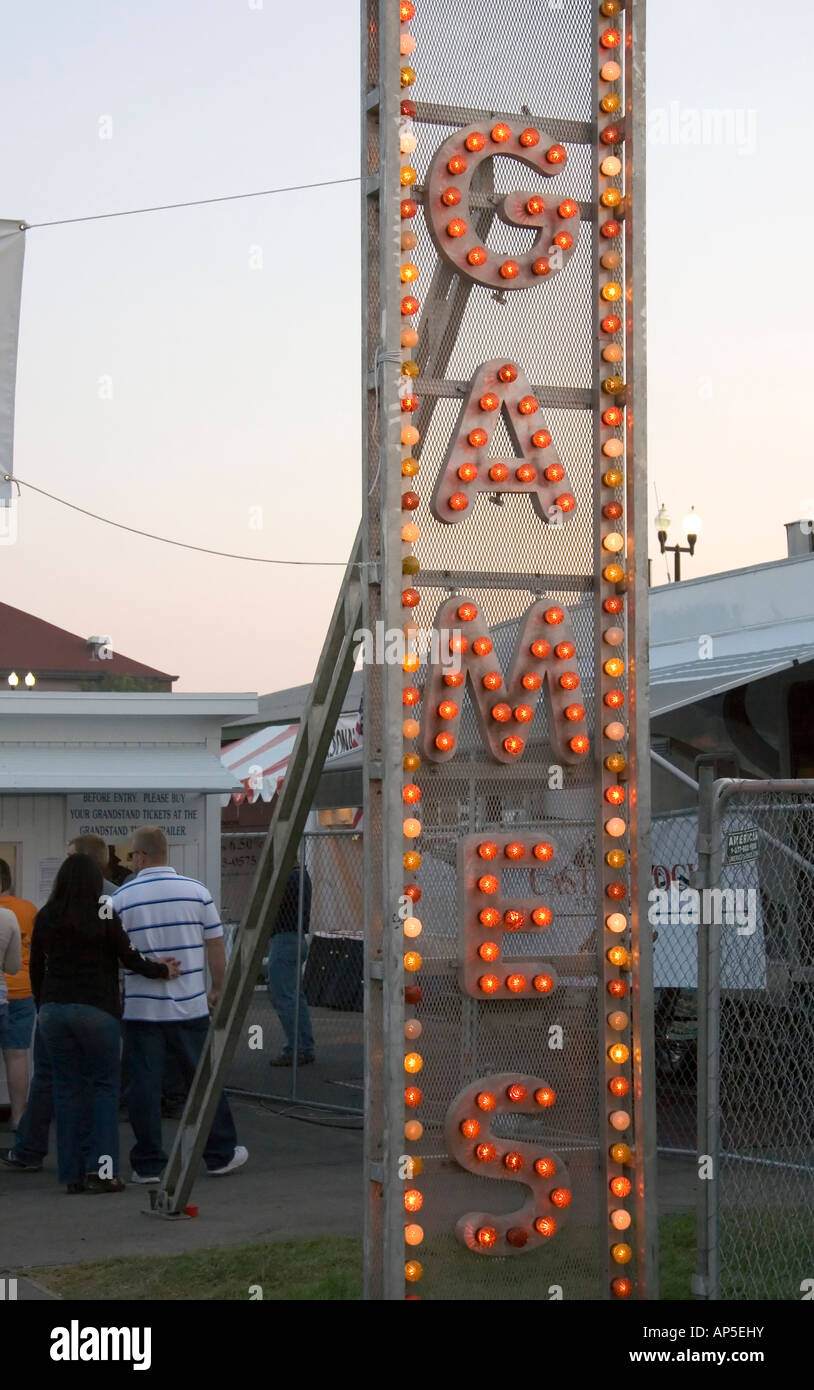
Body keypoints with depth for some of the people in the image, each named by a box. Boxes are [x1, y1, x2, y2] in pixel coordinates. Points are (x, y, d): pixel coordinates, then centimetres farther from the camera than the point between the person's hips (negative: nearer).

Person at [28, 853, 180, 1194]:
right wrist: (161, 970, 11)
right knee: (104, 1086, 5)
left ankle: (73, 1173, 9)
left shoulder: (45, 917, 4)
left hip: (53, 1009, 4)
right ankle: (100, 1168, -4)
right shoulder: (103, 915, -8)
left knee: (67, 1088, 9)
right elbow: (129, 958, -5)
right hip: (95, 1009, -4)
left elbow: (36, 968, 10)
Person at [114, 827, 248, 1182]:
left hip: (141, 1007, -2)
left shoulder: (122, 898, -6)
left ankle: (148, 1164, 6)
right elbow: (215, 946, 2)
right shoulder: (196, 891, -1)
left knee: (144, 1085, 4)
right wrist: (217, 989, 15)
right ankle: (221, 1154, 19)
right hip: (190, 1006, 2)